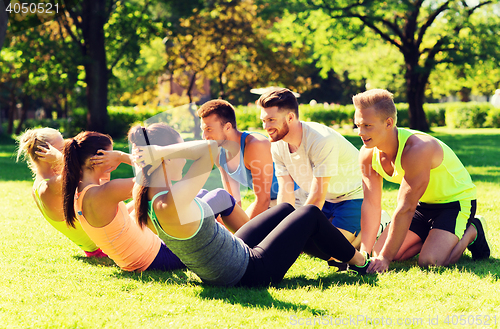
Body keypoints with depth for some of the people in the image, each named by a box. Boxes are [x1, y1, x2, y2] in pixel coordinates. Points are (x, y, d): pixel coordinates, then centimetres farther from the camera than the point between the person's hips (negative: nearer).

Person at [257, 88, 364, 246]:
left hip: (353, 196, -7)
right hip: (326, 199, 7)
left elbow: (317, 197, -29)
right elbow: (285, 193, -7)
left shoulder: (323, 141, -32)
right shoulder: (277, 146, -8)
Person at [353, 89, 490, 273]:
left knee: (429, 262, -25)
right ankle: (434, 236, 19)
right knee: (378, 254, -1)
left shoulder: (417, 149, -36)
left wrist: (386, 258, -31)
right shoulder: (368, 154, -13)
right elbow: (371, 204, -7)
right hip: (423, 204, 7)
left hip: (456, 200, -7)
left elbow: (405, 208, -34)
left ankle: (471, 232, 3)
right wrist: (364, 253, -13)